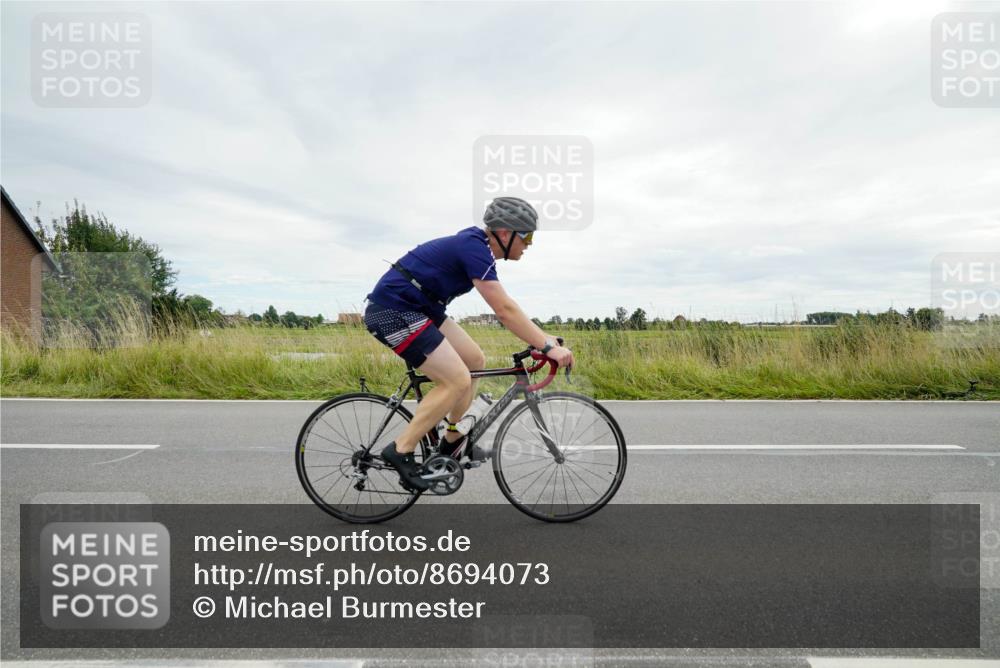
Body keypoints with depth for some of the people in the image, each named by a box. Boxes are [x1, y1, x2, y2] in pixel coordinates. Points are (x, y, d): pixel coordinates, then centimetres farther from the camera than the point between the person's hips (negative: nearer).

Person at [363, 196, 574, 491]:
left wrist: (544, 337, 11)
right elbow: (505, 311, -25)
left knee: (475, 361, 9)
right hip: (392, 311, -10)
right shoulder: (474, 248, -21)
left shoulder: (477, 244, 9)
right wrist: (548, 347, -21)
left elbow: (505, 306, 14)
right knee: (458, 380, -15)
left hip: (418, 309, 10)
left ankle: (452, 442, 20)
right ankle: (401, 451, -2)